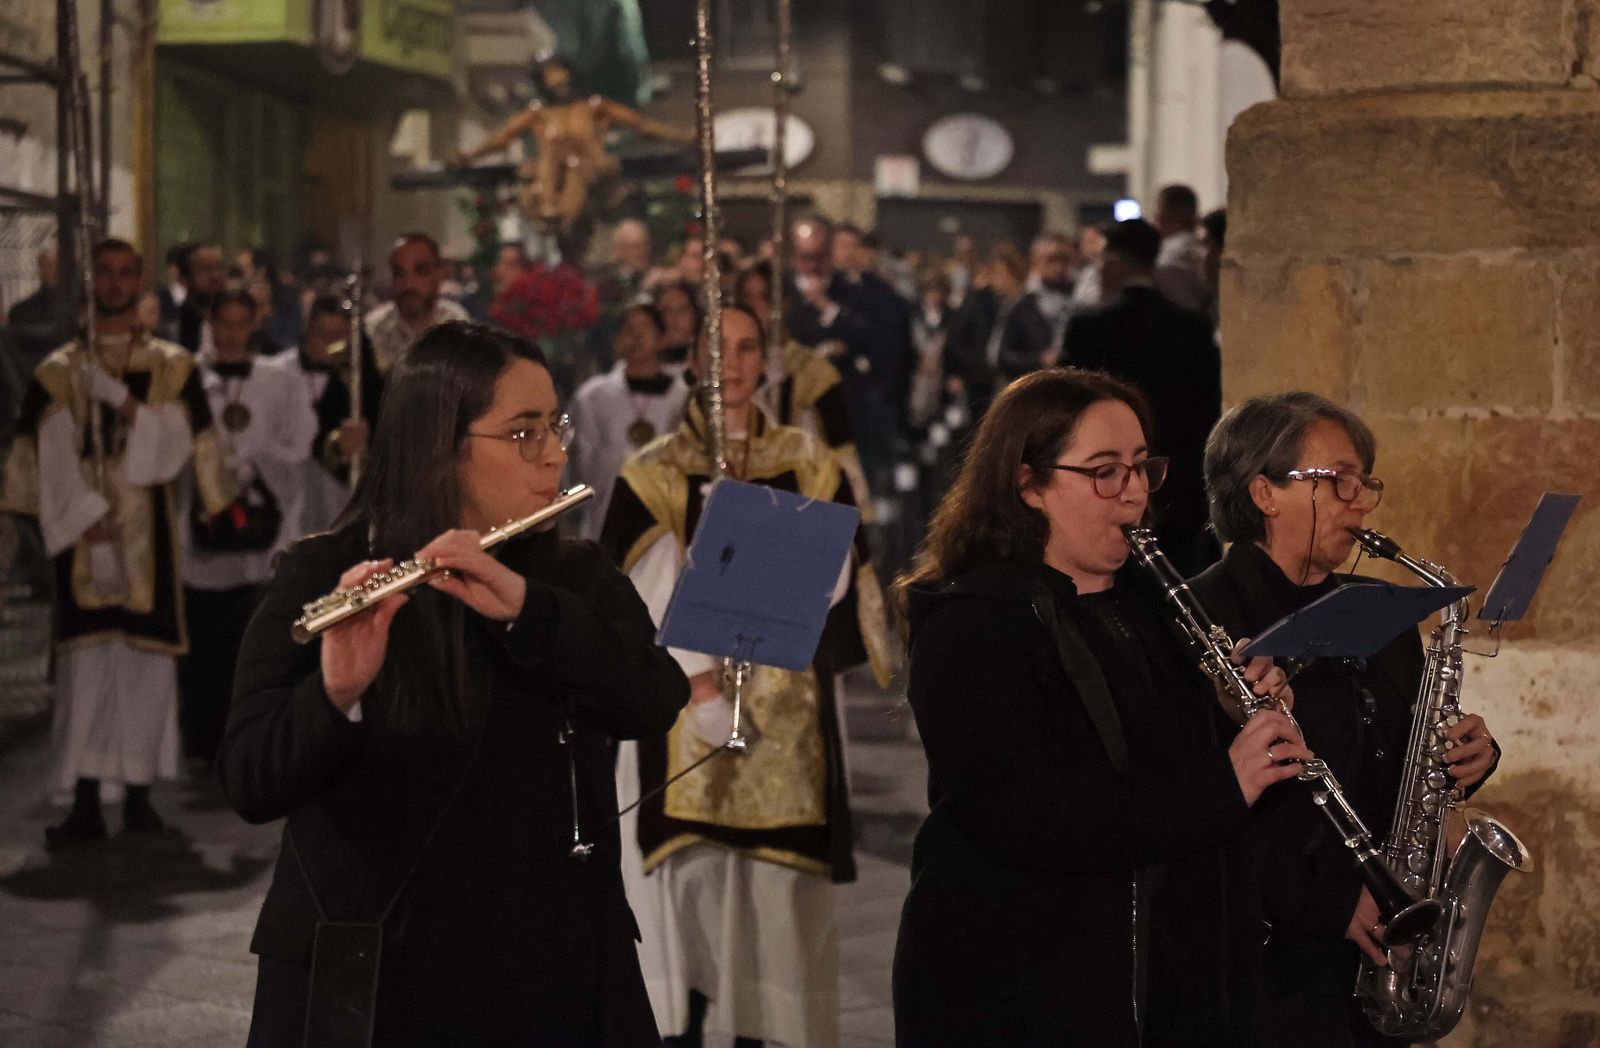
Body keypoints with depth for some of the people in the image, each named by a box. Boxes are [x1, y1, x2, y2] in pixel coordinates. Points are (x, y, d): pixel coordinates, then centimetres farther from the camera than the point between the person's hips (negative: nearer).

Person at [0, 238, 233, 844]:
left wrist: (124, 400, -13)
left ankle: (138, 794, 9)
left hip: (149, 539, 1)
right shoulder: (58, 372, 8)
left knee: (147, 661, 0)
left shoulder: (172, 368, 9)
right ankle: (85, 804, -6)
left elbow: (177, 448, -2)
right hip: (83, 537, -1)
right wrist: (84, 514, -10)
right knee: (85, 662, -7)